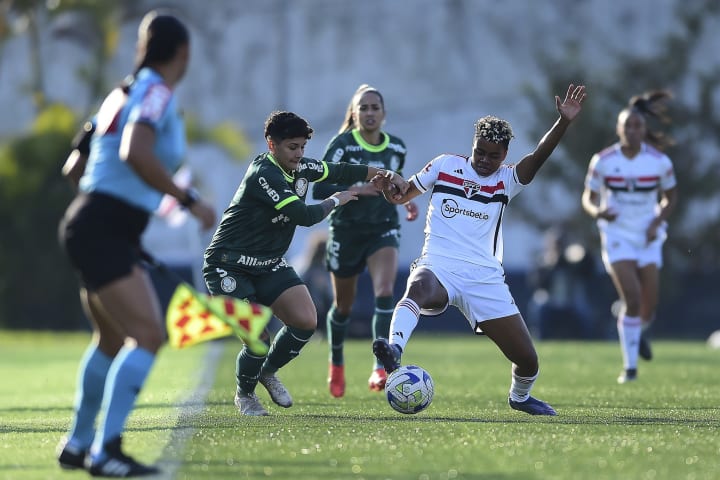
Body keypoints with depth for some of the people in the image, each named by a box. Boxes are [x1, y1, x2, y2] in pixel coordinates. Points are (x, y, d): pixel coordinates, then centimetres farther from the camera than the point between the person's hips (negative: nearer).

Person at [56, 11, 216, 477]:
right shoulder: (157, 94, -11)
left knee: (112, 340, 23)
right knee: (148, 335, -18)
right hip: (103, 232, -10)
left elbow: (74, 167, 21)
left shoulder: (125, 93, 15)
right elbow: (135, 153, -30)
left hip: (98, 232, 10)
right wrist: (189, 200, -25)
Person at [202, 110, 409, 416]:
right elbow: (305, 216, -27)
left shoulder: (300, 168, 1)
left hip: (269, 264, 8)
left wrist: (384, 174, 4)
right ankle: (245, 395, 14)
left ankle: (268, 371, 17)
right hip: (229, 264, -8)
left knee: (306, 321, -11)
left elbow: (339, 172, 16)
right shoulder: (263, 174, -25)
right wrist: (335, 201, -9)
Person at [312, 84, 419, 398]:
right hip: (346, 231, -2)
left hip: (384, 230, 2)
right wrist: (355, 189, -27)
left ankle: (380, 369, -29)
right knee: (343, 305, 12)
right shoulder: (342, 145, -11)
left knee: (385, 292, -23)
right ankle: (336, 364, 39)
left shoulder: (397, 148, 2)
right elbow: (319, 190, -16)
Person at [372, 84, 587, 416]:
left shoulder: (507, 180, 5)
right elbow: (401, 195, 17)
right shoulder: (445, 165, 8)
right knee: (418, 288, -41)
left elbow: (538, 157, -13)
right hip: (438, 266, -1)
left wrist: (564, 123, -29)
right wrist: (389, 185, -7)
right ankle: (393, 351, -61)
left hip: (484, 277, 1)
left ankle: (520, 396, 34)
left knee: (527, 360, 1)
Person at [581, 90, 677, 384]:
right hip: (616, 235, -2)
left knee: (649, 306, 1)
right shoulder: (602, 161, -8)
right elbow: (588, 198, 1)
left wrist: (657, 221, -9)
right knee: (632, 299, -17)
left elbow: (671, 196, 8)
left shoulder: (660, 162, -7)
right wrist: (597, 211, -22)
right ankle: (630, 366, -3)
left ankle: (638, 331, 41)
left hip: (648, 237, 2)